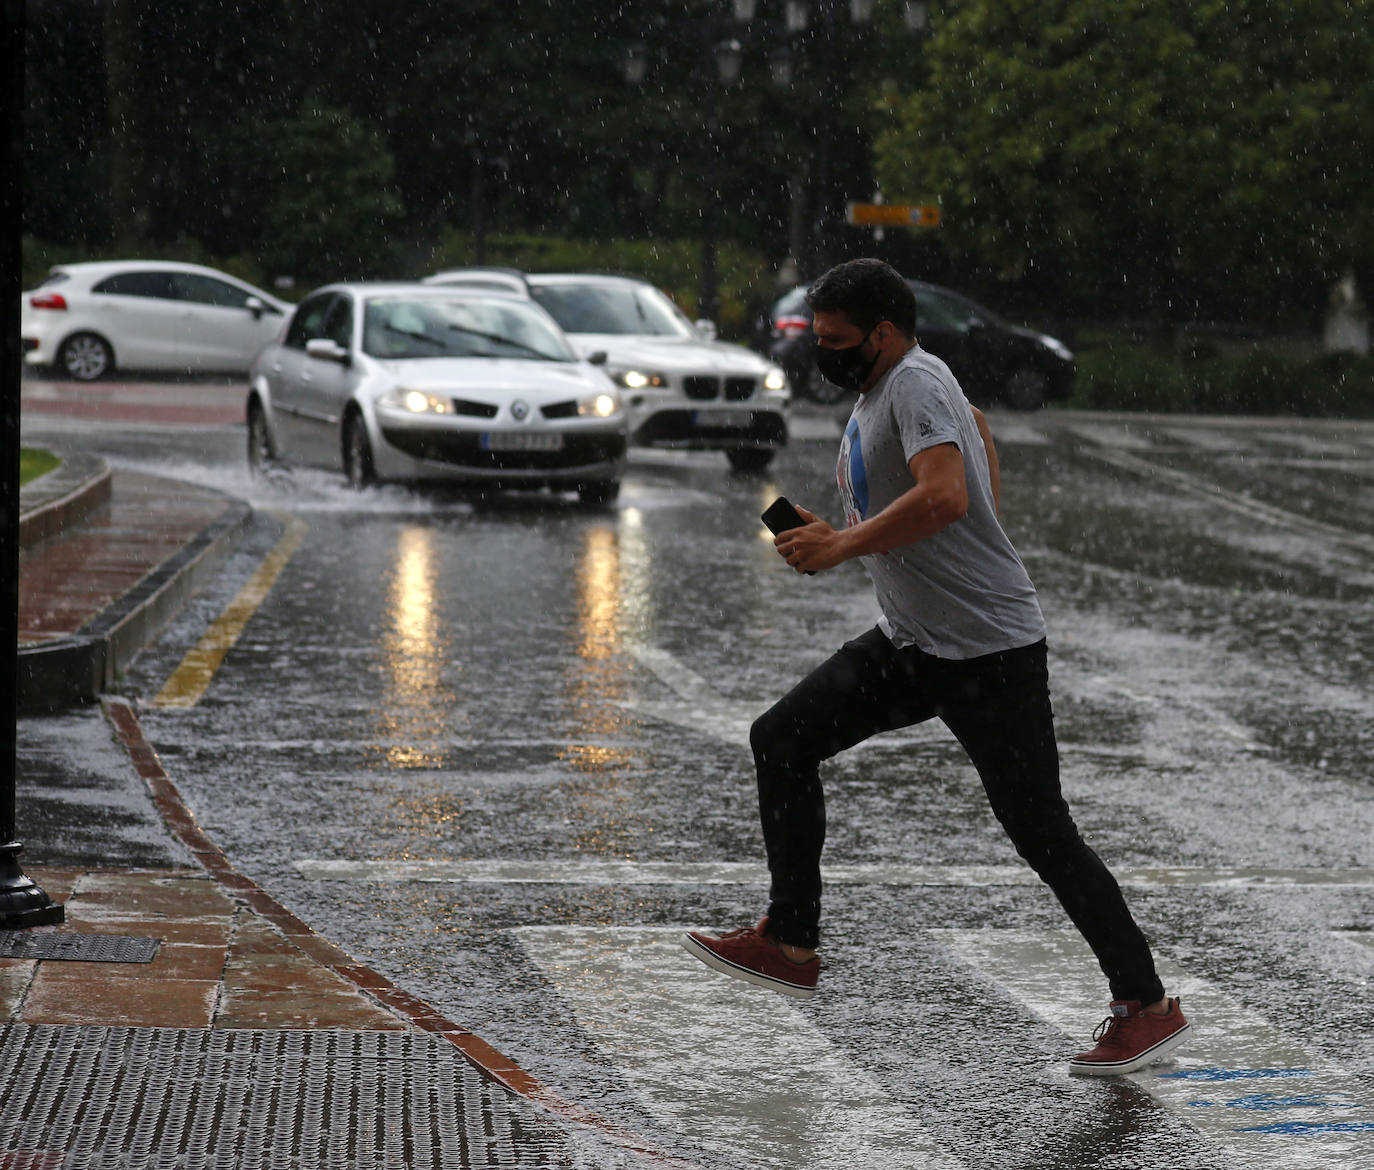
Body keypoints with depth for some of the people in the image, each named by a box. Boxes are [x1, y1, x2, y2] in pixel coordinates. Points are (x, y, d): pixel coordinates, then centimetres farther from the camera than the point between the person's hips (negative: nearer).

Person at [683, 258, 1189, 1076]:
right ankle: (791, 945, 7)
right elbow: (977, 429, 31)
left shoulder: (916, 385, -17)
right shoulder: (883, 387, 12)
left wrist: (841, 545, -27)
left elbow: (943, 495, -34)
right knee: (783, 740, 2)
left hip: (991, 648, -10)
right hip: (912, 642, 10)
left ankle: (1147, 1007, 4)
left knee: (1041, 832, -6)